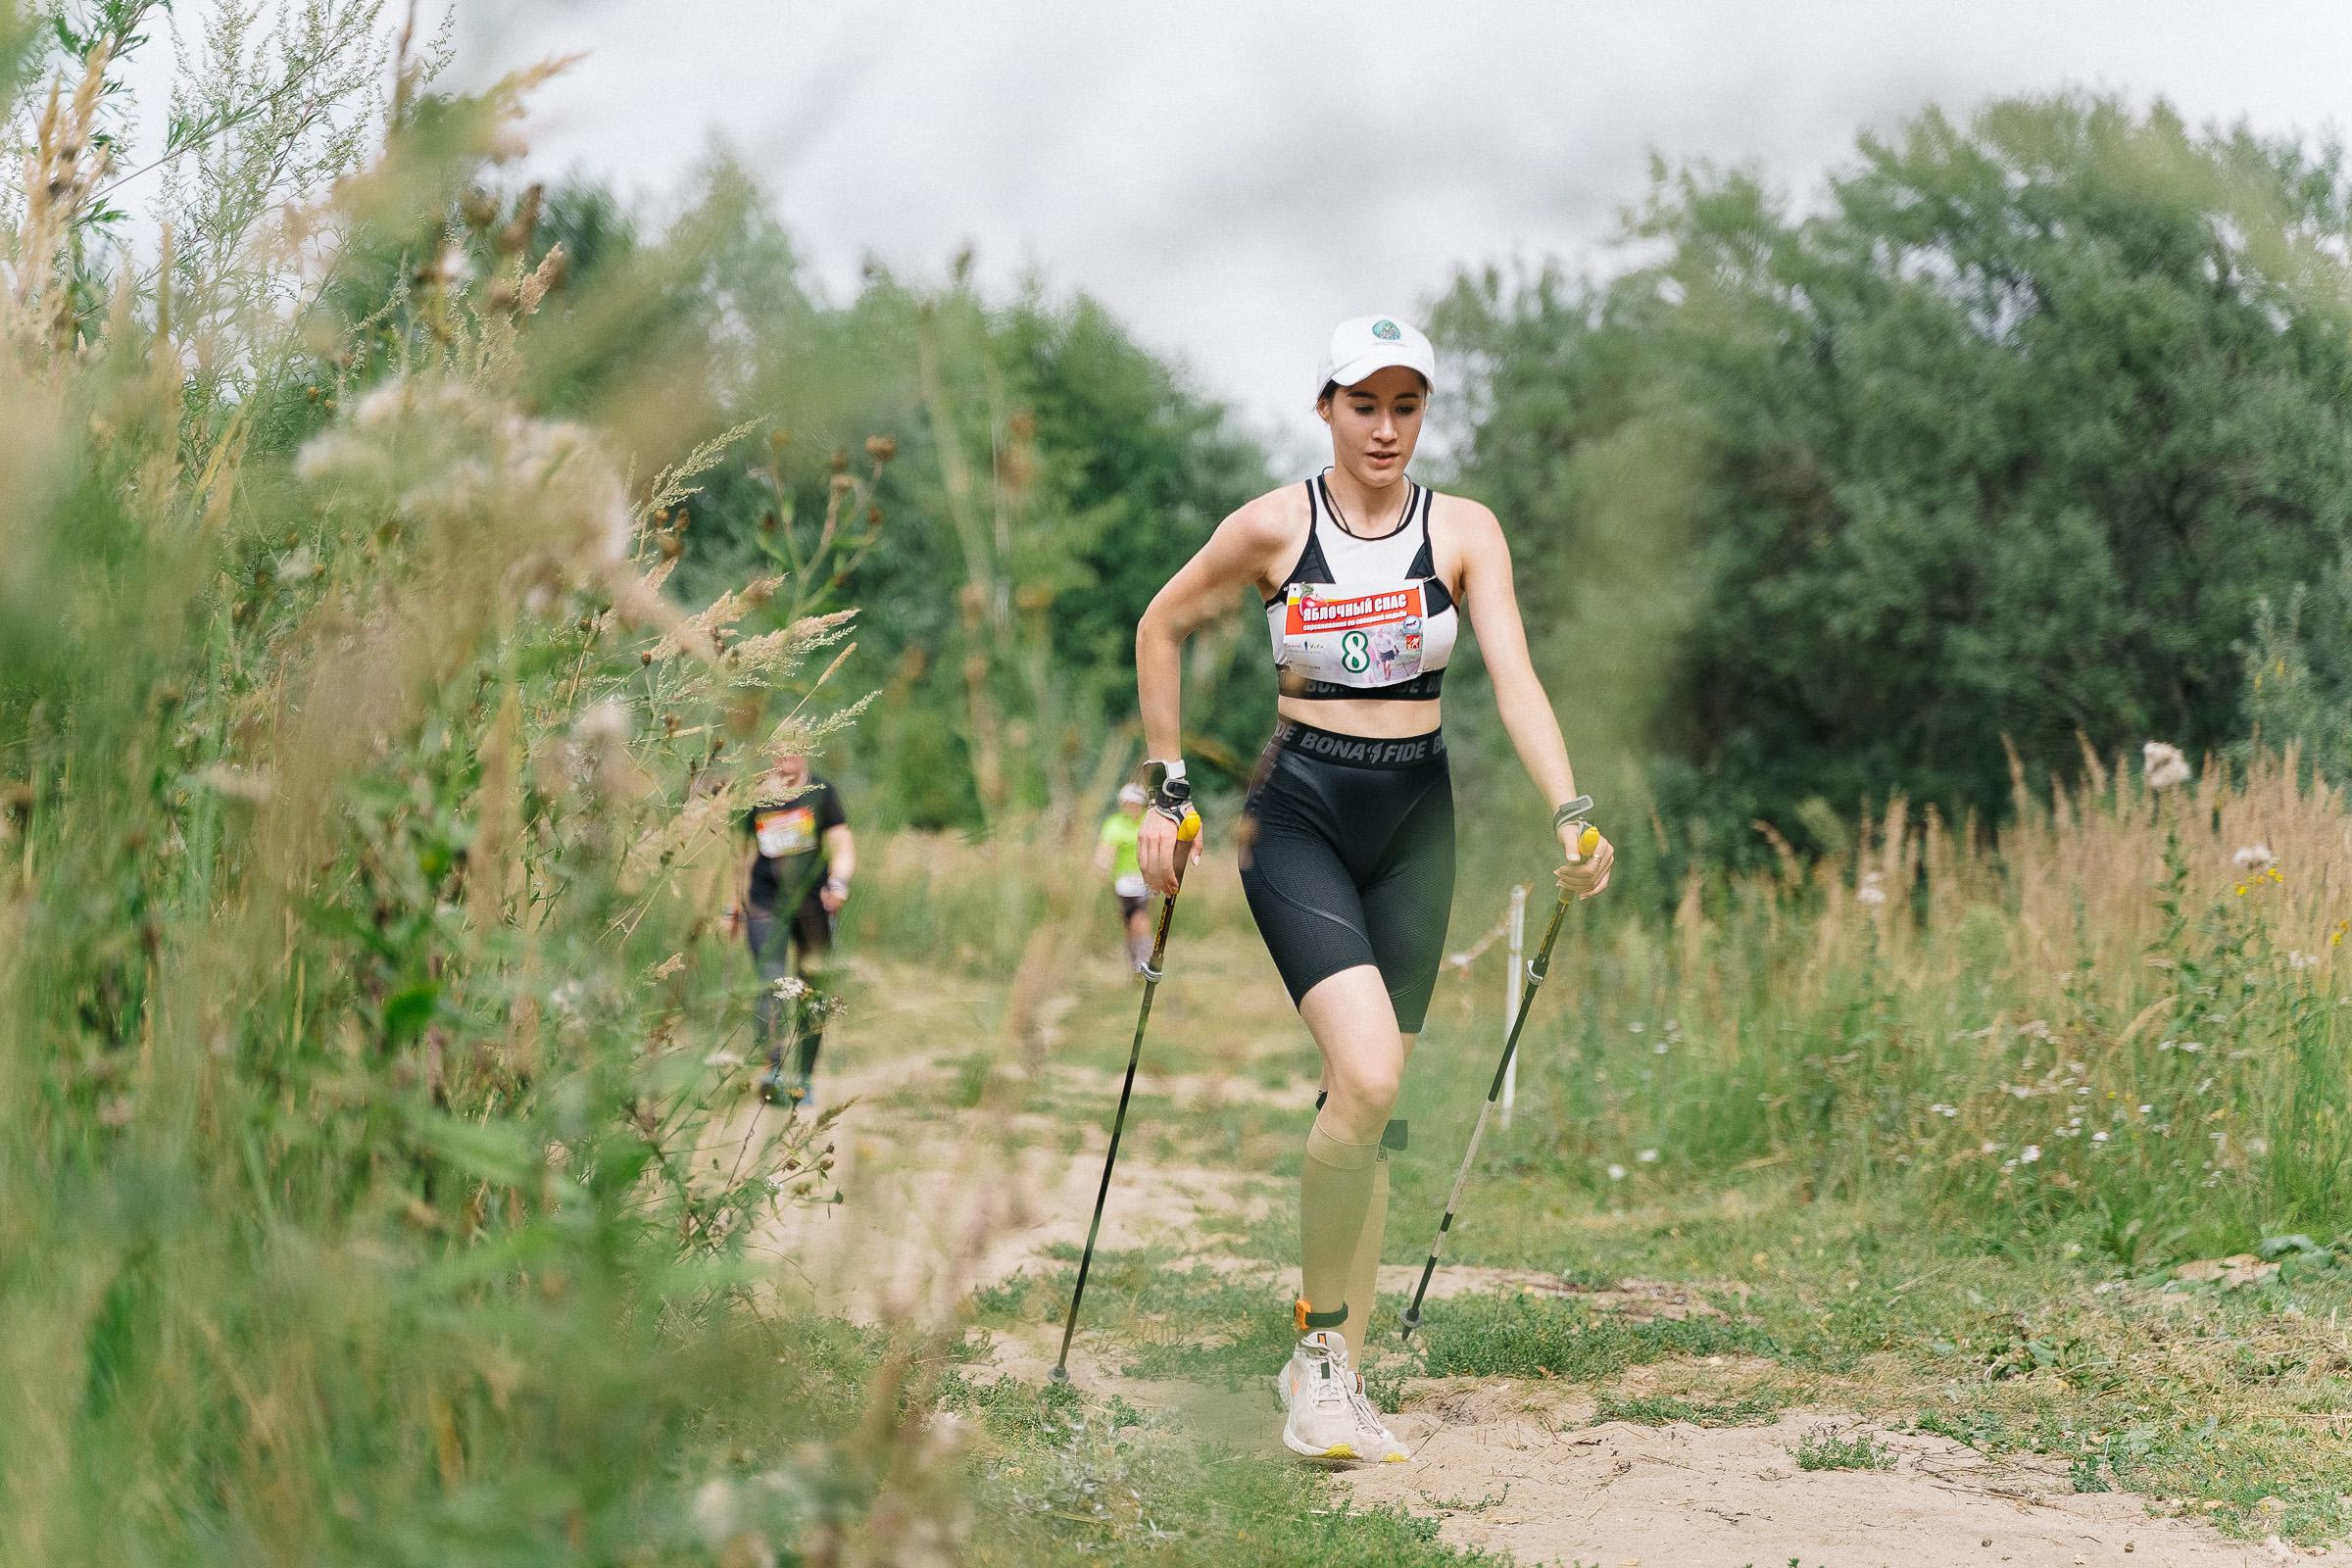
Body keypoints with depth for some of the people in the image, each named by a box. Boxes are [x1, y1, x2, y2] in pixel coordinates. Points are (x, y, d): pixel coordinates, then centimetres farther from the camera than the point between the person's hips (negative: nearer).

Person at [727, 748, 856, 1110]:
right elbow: (745, 851, 16)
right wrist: (735, 905, 18)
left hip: (812, 903, 0)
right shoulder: (756, 797, 6)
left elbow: (843, 846, -3)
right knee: (773, 985, -16)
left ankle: (804, 1076, 16)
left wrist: (838, 883, -22)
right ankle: (775, 1069, -26)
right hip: (765, 903, 0)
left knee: (813, 992, 5)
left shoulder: (821, 793, 2)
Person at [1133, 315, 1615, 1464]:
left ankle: (1338, 1373, 14)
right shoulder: (1273, 527, -4)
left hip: (1415, 818, 3)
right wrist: (1166, 789, 8)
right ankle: (1320, 1336, -3)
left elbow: (1514, 679, -11)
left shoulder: (1464, 532, -1)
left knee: (1371, 1099, 4)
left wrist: (1569, 811, -25)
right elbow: (1162, 631, 9)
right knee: (1368, 1076, -21)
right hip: (1300, 812, -3)